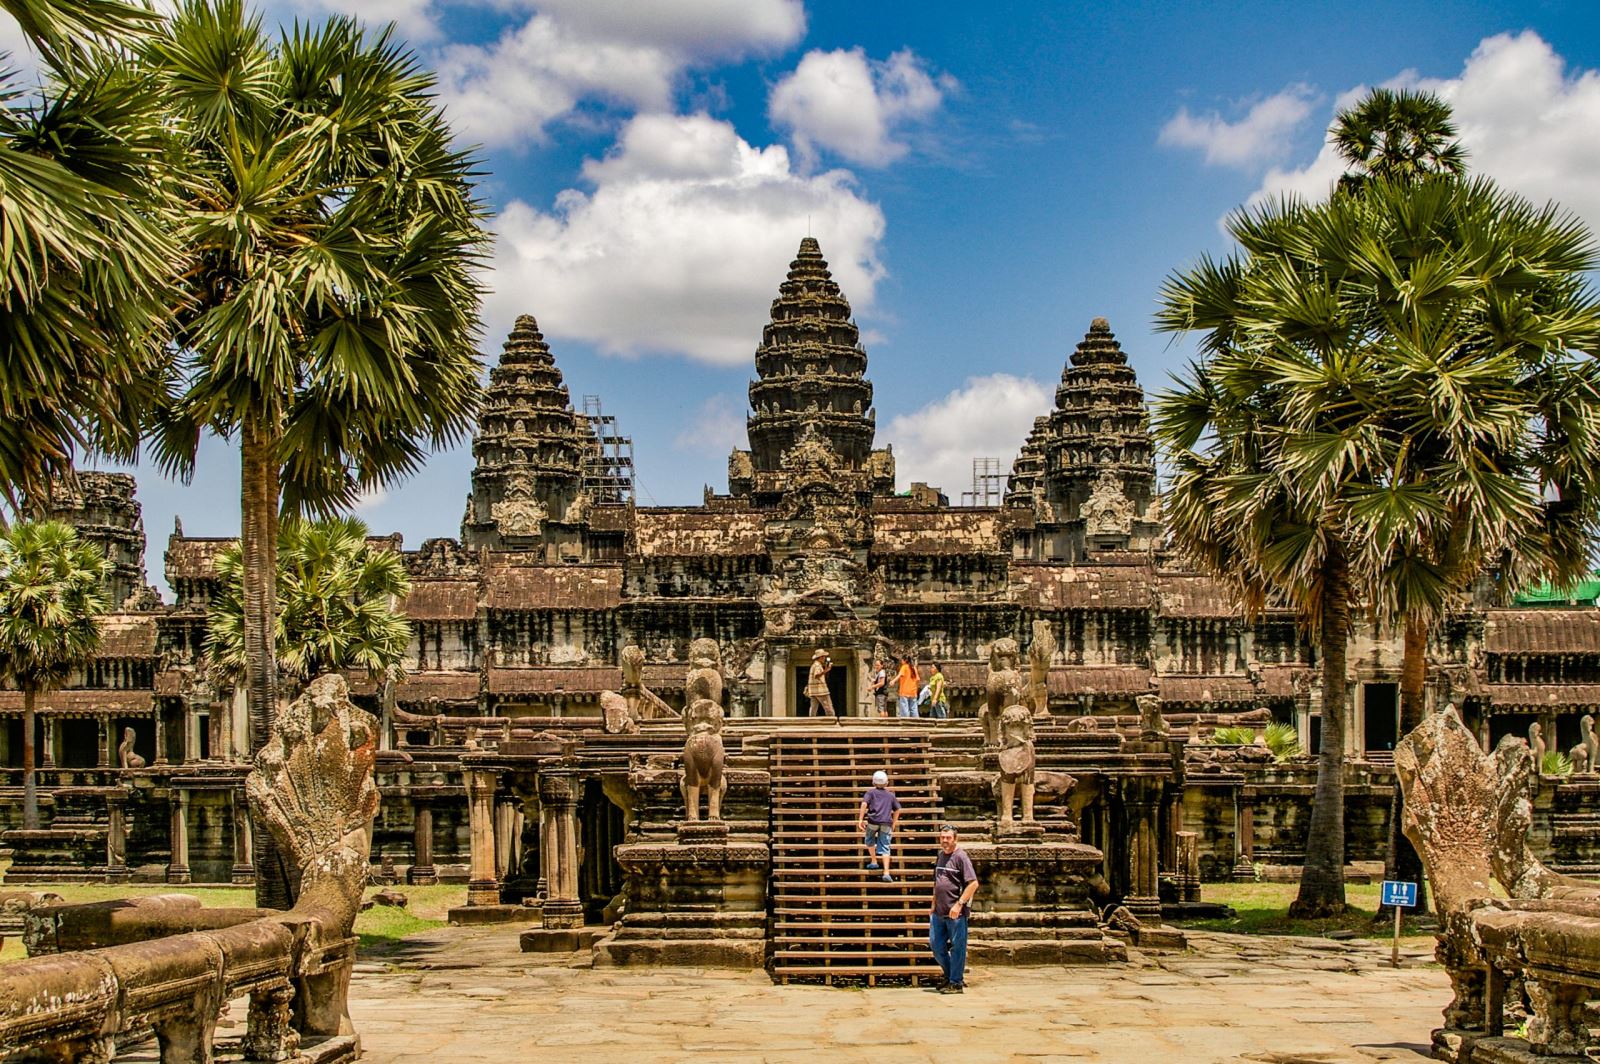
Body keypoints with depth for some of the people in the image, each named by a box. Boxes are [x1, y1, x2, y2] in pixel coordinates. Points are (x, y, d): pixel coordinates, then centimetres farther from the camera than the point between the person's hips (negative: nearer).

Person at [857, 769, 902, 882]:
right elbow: (897, 809, 23)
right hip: (886, 823, 2)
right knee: (885, 848, 0)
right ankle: (886, 872, -11)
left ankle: (874, 862, 26)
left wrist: (860, 819, -10)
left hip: (873, 820, -2)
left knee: (869, 840, 28)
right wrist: (893, 824, 31)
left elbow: (864, 804, -7)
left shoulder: (871, 793, 9)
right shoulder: (891, 795, 18)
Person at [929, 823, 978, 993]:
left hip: (956, 913, -8)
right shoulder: (940, 856, 14)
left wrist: (959, 904, -19)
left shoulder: (960, 857, -9)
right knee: (936, 946, 11)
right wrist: (933, 906, 21)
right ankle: (950, 976, 26)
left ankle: (956, 983, 8)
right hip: (939, 912, 8)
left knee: (957, 947, 0)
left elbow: (973, 884, -16)